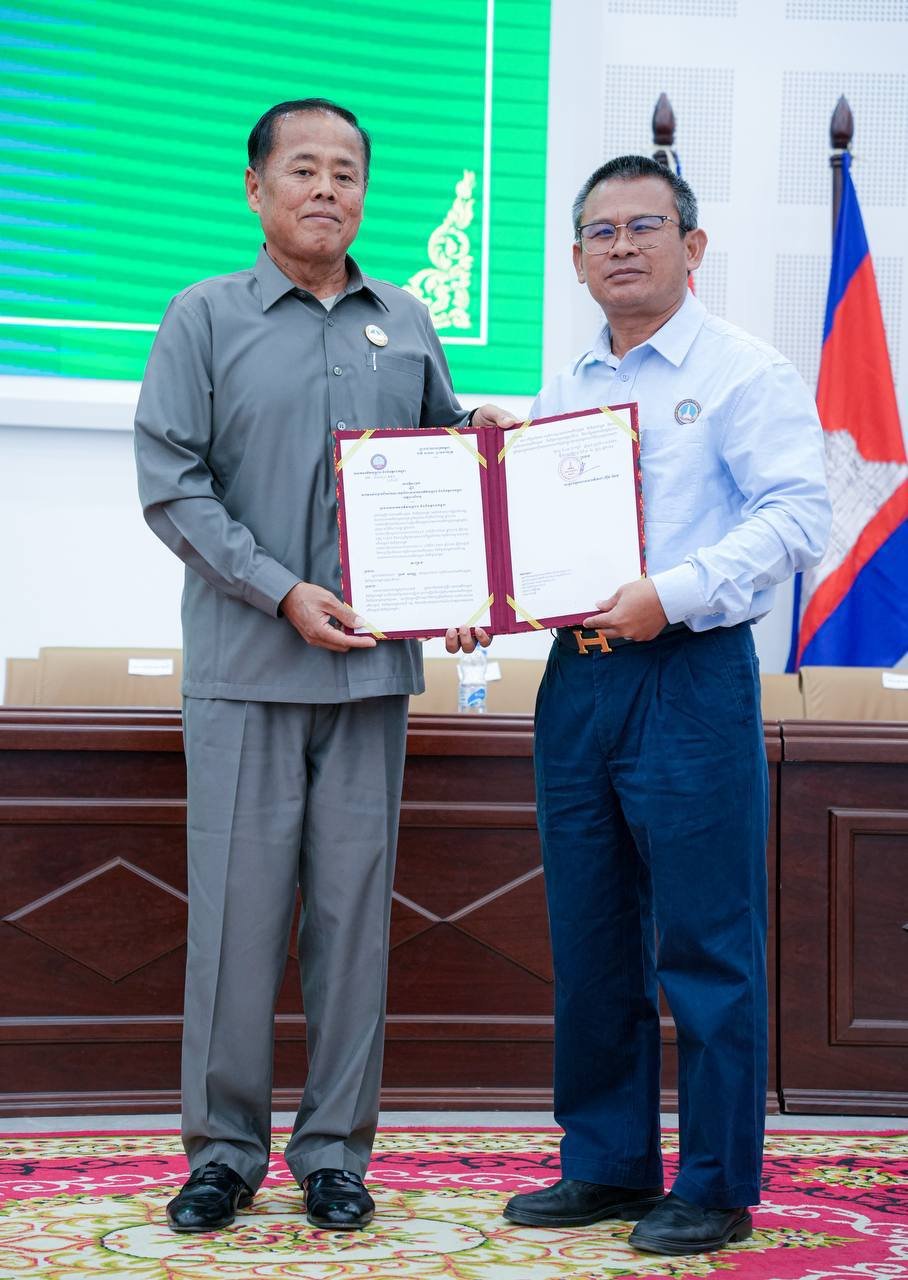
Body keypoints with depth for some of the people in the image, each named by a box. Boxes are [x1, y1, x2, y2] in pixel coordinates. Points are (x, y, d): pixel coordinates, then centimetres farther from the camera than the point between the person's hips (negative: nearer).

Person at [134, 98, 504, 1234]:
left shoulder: (406, 325, 14)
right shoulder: (205, 318, 3)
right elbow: (171, 484, -4)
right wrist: (284, 592, -13)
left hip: (373, 669, 3)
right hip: (245, 669, -3)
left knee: (354, 905, 4)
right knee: (238, 905, -2)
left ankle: (334, 1147, 14)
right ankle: (225, 1144, 11)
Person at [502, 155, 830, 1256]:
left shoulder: (744, 374, -3)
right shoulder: (563, 390, 17)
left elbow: (796, 515, -13)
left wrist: (672, 593, -21)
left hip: (692, 678, -7)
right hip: (577, 675, 7)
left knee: (703, 946, -2)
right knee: (590, 941, 11)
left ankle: (715, 1187, 8)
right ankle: (607, 1164, 23)